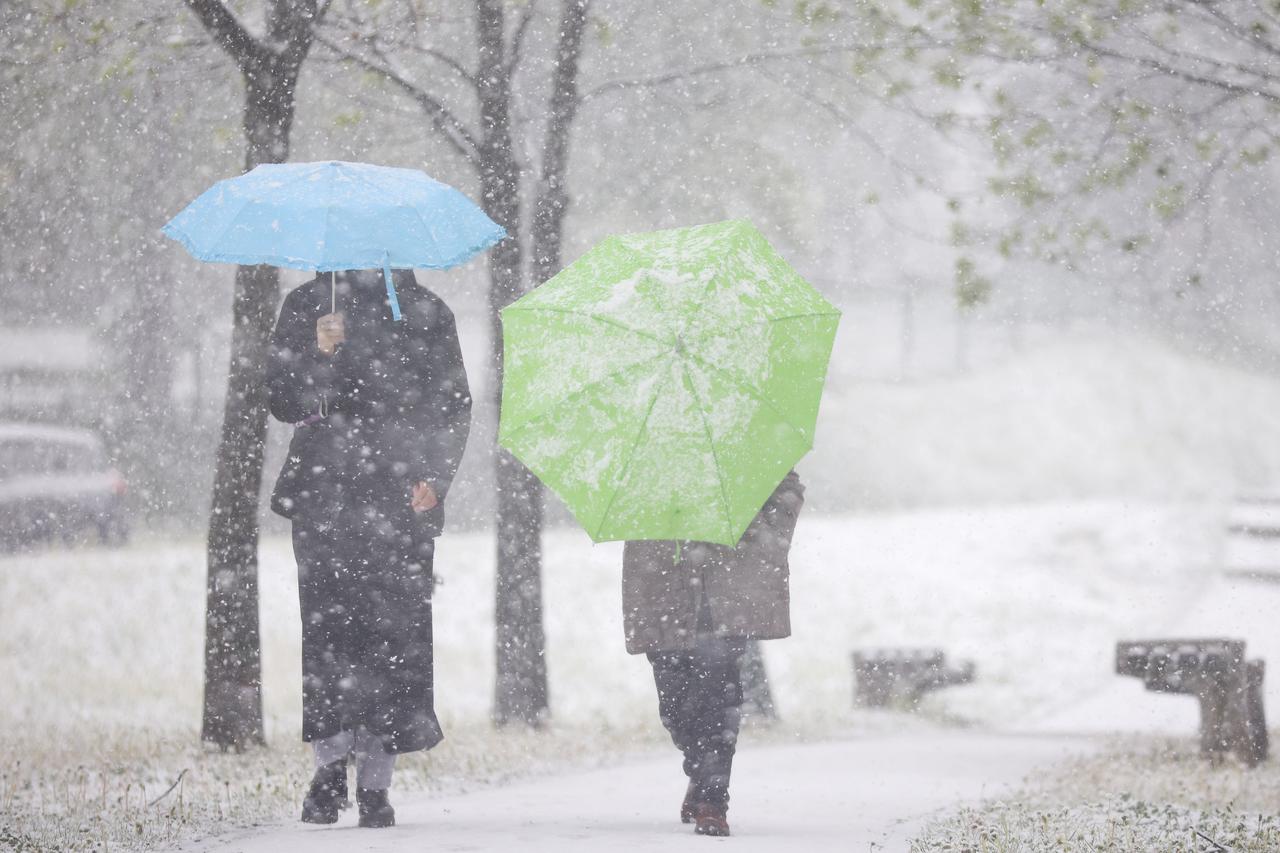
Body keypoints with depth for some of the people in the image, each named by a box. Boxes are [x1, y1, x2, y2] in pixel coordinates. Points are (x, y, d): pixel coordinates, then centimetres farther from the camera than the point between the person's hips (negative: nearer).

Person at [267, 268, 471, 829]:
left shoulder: (425, 313, 11)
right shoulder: (306, 307, 10)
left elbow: (454, 405, 12)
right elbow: (283, 402, 3)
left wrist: (435, 478, -3)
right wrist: (318, 354, -16)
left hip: (401, 501, 0)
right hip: (324, 497, 0)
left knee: (395, 630, -5)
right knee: (329, 627, -10)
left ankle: (375, 784, 1)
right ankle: (331, 765, 4)